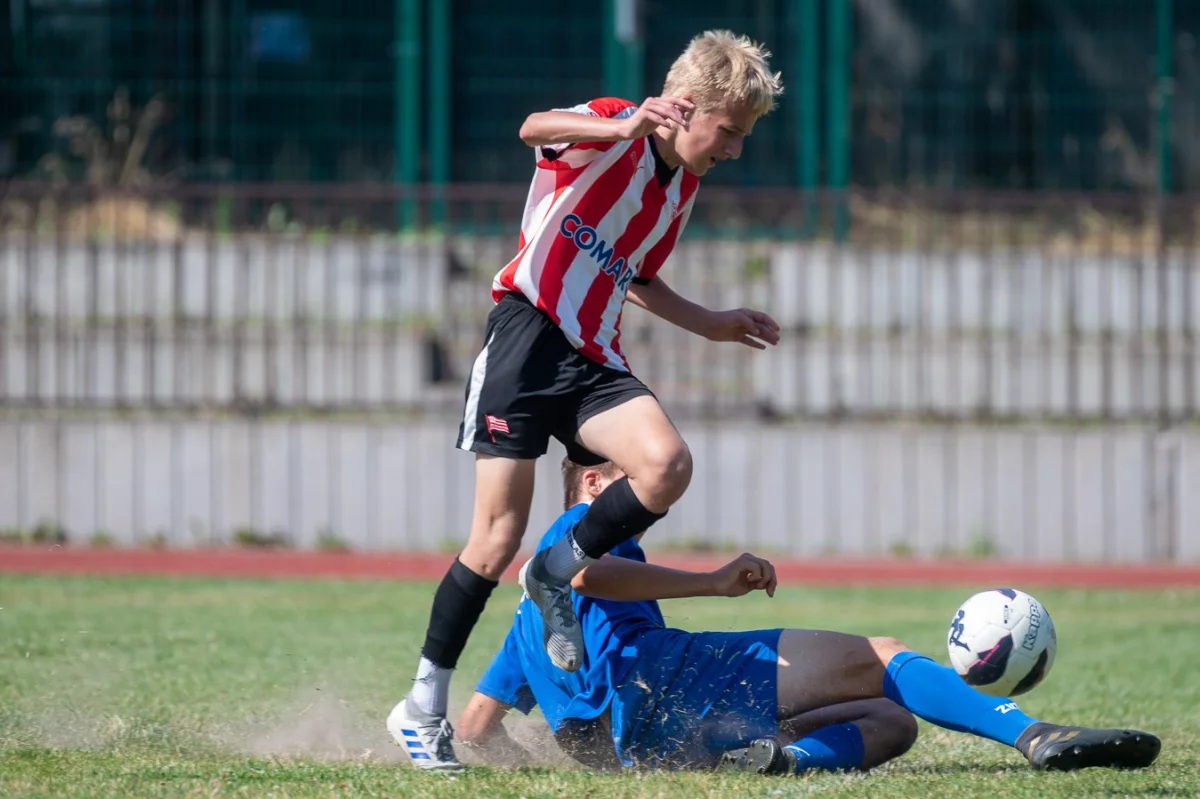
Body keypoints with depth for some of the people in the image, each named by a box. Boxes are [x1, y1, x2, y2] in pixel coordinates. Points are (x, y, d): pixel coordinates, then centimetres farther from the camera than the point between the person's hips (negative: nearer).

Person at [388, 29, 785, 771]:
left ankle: (561, 571, 1)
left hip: (596, 362, 6)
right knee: (499, 537, -8)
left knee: (667, 465, -23)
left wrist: (712, 324, 23)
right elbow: (536, 128, -31)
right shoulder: (612, 131, -8)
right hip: (530, 335, -6)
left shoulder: (682, 189, 16)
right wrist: (627, 128, -48)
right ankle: (423, 704, 6)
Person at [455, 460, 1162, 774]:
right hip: (656, 678, -8)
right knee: (878, 661, -4)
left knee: (892, 722, 7)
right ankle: (1037, 737, -27)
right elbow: (585, 572, -14)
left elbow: (476, 724, 32)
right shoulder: (583, 525, 15)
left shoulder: (538, 598, 40)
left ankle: (776, 755, -27)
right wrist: (713, 583, -12)